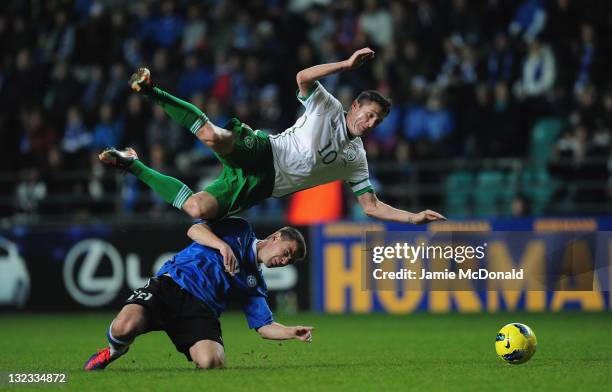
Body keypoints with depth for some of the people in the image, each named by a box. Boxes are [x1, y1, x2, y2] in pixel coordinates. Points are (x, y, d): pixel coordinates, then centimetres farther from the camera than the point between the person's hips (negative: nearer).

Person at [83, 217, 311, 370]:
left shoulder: (255, 284, 23)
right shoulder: (240, 231, 15)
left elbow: (265, 327, 16)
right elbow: (194, 230, 4)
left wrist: (291, 332, -3)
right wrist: (223, 245, -13)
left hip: (200, 310, 3)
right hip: (170, 285, -3)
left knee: (213, 362, -32)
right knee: (124, 327, -32)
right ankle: (113, 352, 5)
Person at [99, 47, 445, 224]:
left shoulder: (356, 159, 15)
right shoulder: (329, 108, 5)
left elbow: (372, 206, 16)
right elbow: (303, 78, -11)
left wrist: (415, 217, 4)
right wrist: (348, 64, -15)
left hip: (262, 186, 3)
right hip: (261, 152, -3)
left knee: (198, 208, -21)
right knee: (214, 136, -39)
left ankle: (134, 165, -1)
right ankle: (151, 92, -20)